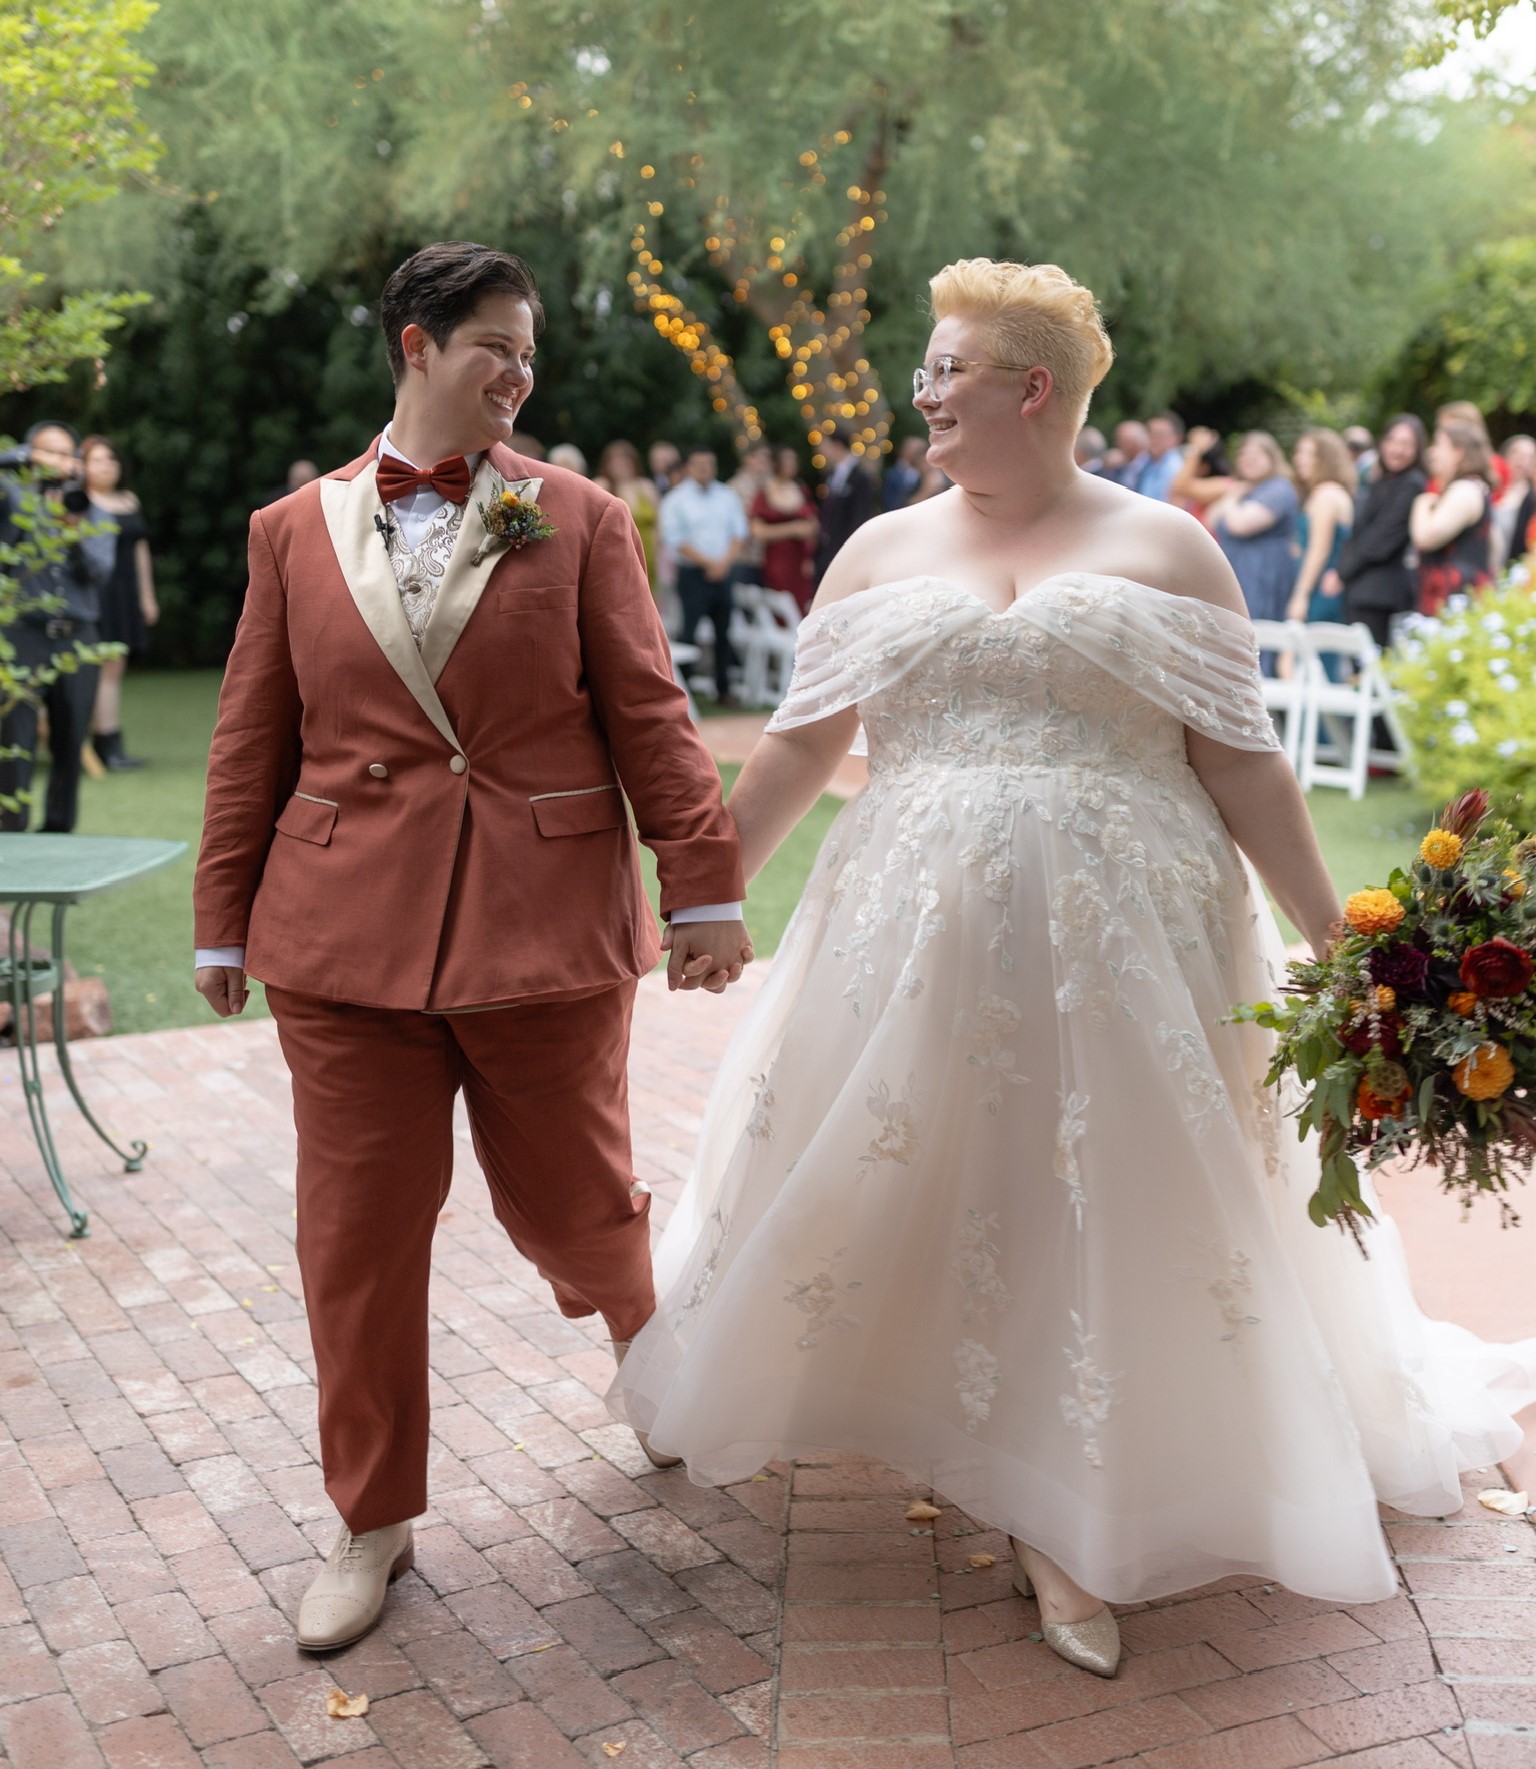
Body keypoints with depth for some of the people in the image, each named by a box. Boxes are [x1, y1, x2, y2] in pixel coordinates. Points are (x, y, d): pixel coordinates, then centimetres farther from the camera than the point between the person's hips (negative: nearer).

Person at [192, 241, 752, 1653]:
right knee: (358, 1235, 6)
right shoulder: (297, 531, 8)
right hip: (344, 934, 2)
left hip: (548, 930, -1)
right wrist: (226, 920, 10)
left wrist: (704, 887, -4)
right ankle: (374, 1522, 24)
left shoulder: (580, 521, 4)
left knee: (574, 1203, 11)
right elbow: (254, 743, 10)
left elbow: (649, 717, 1)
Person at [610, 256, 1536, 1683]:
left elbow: (1241, 762, -1)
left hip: (1119, 938, -1)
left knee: (1105, 1210, 4)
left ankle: (1069, 1525, 20)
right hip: (915, 936, 2)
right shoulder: (883, 551, 9)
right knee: (874, 1174, 8)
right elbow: (798, 746, 10)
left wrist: (1337, 939, -3)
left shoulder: (1161, 547, 1)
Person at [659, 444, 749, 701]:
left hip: (725, 572, 4)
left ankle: (723, 689, 15)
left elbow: (739, 532, 6)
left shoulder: (727, 496, 11)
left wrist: (725, 562, -10)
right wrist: (709, 562, -13)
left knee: (724, 633, 7)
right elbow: (676, 539, -8)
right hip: (693, 573, -4)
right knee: (688, 631, -10)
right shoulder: (676, 499, -1)